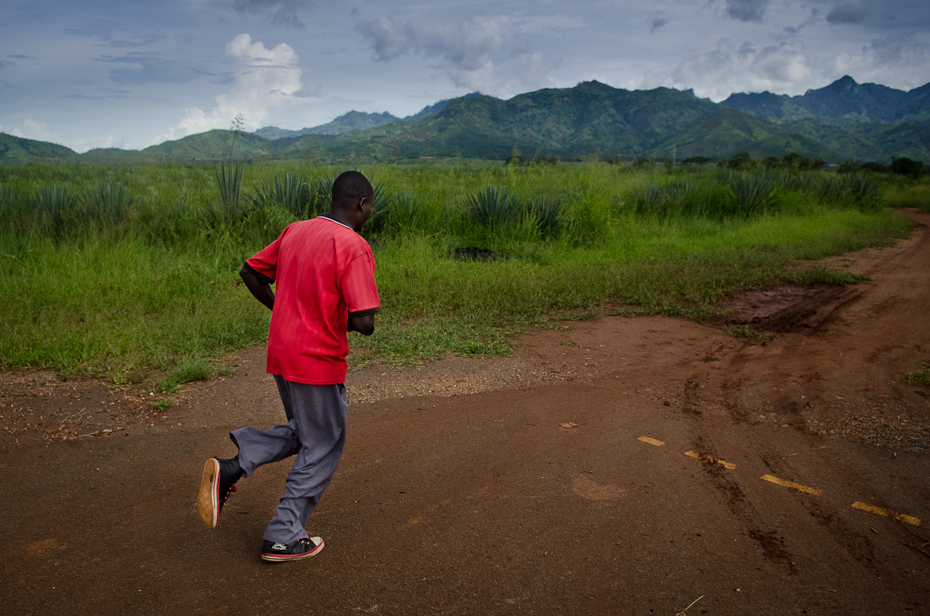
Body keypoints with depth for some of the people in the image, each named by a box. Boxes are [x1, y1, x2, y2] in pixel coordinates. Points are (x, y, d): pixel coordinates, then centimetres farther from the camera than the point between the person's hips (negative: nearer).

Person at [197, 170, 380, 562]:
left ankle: (231, 468, 8)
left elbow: (250, 272, 14)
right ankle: (284, 538, 19)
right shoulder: (354, 247, -17)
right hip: (319, 362, -8)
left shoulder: (295, 231, 6)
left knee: (302, 433, 26)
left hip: (281, 353, 8)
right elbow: (362, 320, -24)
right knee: (321, 449, 11)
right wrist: (365, 326, -1)